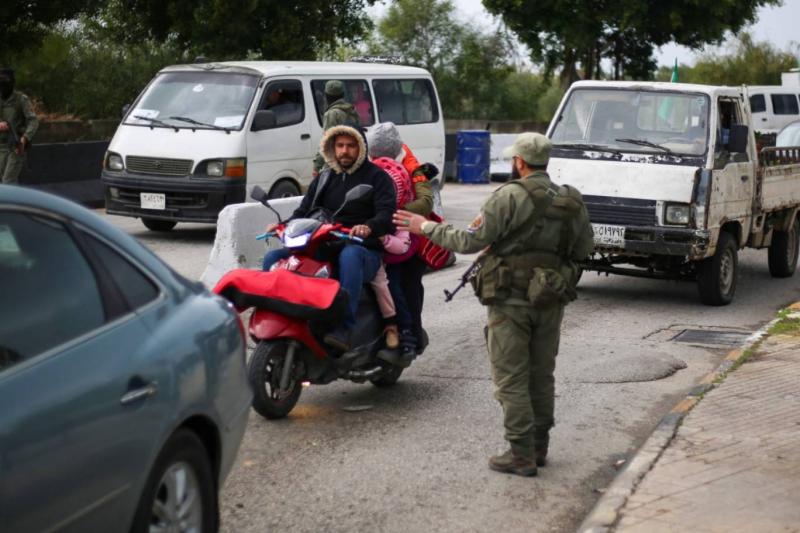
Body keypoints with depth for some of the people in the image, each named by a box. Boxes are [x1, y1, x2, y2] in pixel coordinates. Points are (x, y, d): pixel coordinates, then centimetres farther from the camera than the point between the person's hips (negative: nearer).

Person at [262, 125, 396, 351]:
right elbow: (303, 211, 18)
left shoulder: (377, 176, 5)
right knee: (273, 258, -12)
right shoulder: (324, 179, 22)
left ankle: (344, 328, -47)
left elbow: (387, 214, -11)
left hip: (364, 250, -5)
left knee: (349, 256, -42)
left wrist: (369, 227, -35)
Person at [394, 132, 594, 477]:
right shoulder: (571, 202, 4)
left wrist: (425, 227, -6)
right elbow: (583, 248, 10)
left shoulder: (509, 197, -15)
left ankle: (521, 454, 1)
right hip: (551, 301, 6)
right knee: (541, 375, 17)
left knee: (511, 378, 0)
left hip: (512, 300, -6)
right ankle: (539, 446, 25)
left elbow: (470, 241, -16)